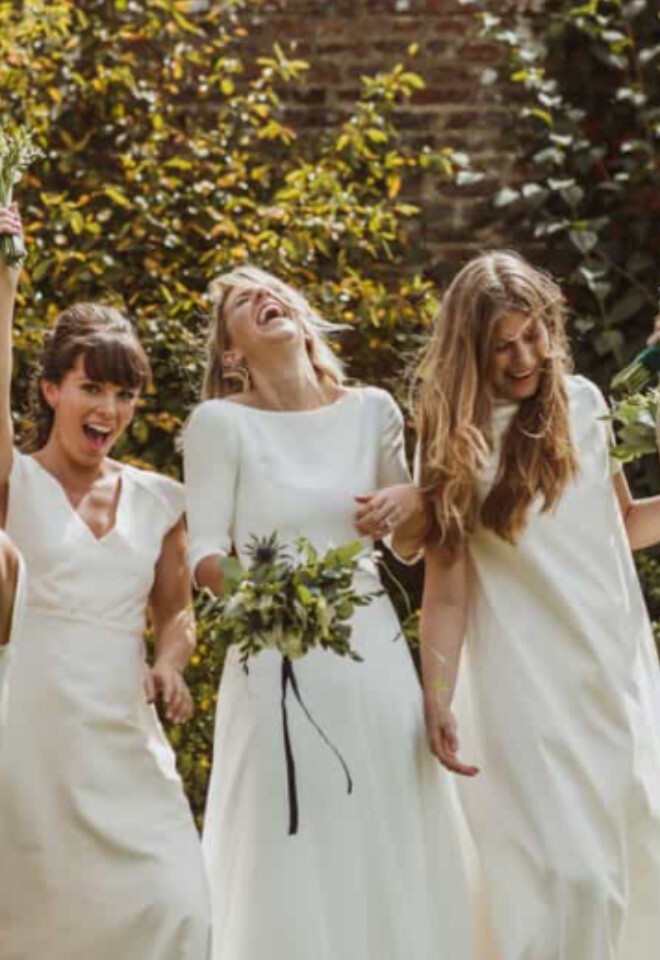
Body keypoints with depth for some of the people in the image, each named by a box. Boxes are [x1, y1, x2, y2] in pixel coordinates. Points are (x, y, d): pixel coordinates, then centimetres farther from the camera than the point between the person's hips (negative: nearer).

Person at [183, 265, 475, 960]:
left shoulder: (372, 410, 8)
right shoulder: (221, 421, -3)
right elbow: (203, 553, -6)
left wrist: (411, 503, -5)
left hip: (375, 655, 3)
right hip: (278, 660, -3)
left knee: (388, 845, 6)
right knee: (291, 858, -1)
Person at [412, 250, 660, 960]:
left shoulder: (582, 402, 7)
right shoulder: (456, 439, -2)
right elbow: (446, 584, -6)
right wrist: (436, 695, -15)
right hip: (526, 678, -4)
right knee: (564, 873, -11)